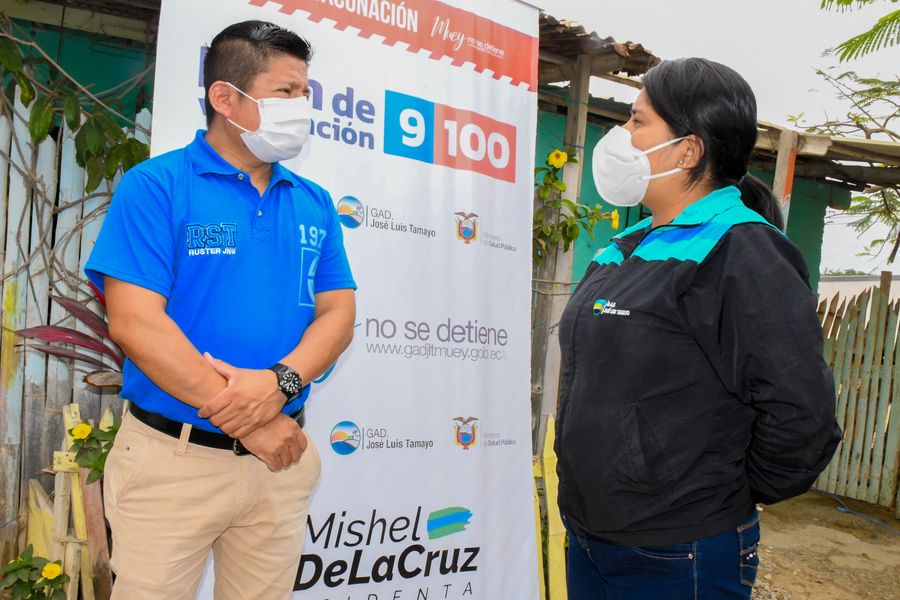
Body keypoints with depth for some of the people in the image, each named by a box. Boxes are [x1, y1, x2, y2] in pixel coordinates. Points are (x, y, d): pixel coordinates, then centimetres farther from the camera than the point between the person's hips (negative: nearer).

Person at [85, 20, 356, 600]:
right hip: (172, 459, -4)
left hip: (282, 459, 5)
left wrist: (280, 381, -17)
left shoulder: (314, 203, 7)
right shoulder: (155, 185, -7)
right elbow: (134, 321, -15)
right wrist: (245, 420, -16)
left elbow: (339, 312, 3)